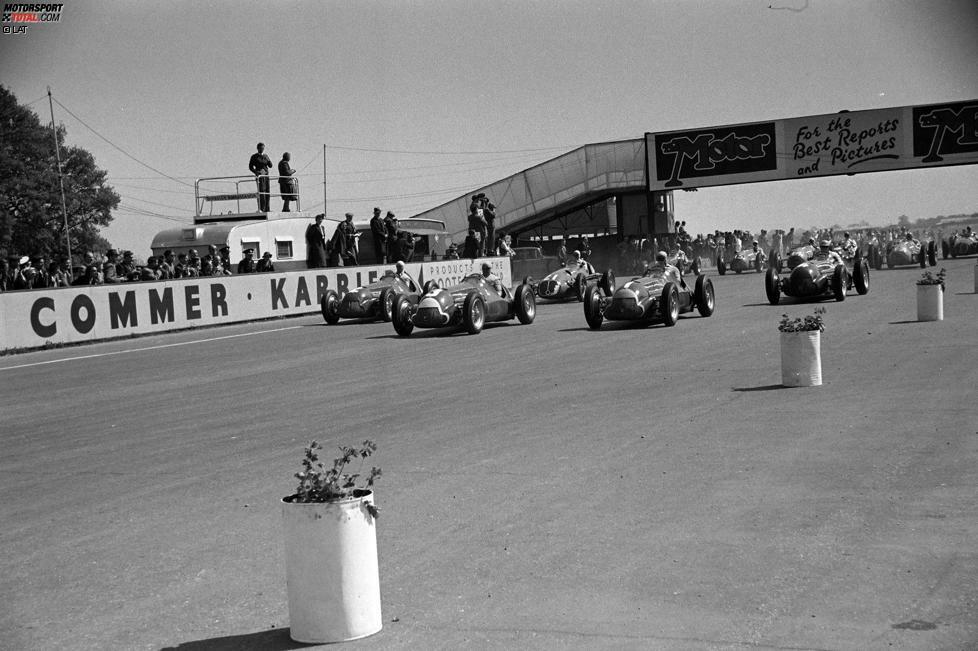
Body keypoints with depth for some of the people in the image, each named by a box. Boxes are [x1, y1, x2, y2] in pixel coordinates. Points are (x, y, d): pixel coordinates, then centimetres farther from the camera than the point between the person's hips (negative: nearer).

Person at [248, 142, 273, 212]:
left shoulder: (266, 156, 16)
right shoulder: (254, 156, 3)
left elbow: (270, 166, 13)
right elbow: (250, 167, 1)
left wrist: (268, 160, -7)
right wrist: (256, 172, -16)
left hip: (266, 175, 6)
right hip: (259, 175, -6)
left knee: (267, 193, 4)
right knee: (261, 192, -18)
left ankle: (266, 209, 9)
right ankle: (261, 209, -23)